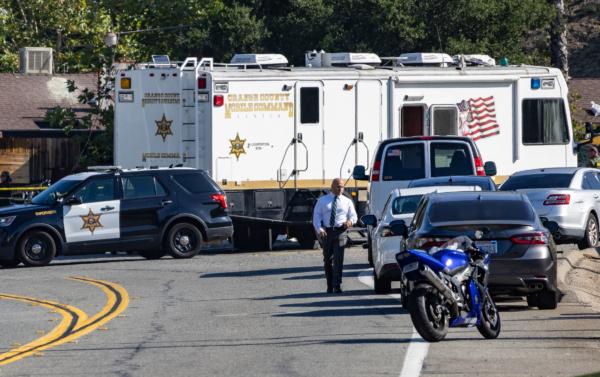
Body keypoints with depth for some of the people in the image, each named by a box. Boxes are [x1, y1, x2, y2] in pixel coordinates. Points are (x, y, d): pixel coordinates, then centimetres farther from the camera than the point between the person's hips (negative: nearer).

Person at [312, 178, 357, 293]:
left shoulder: (347, 201, 13)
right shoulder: (322, 200, 10)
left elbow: (353, 216, 13)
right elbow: (316, 216, 4)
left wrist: (350, 220, -12)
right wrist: (319, 229, -13)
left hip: (340, 232, -1)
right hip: (326, 232, 1)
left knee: (338, 259, -13)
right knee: (327, 260, 7)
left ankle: (337, 286, -15)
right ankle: (330, 286, 16)